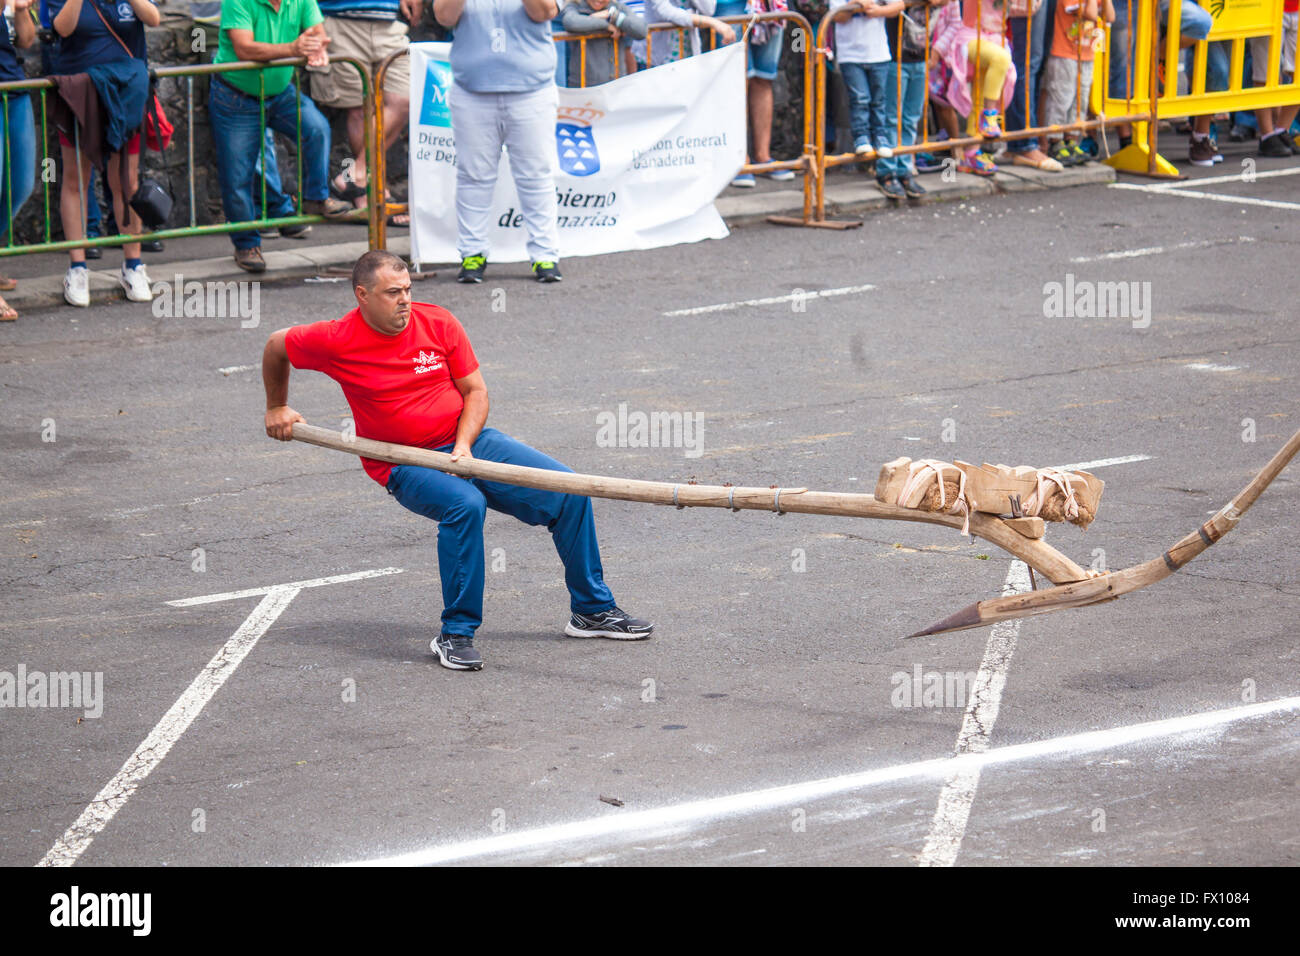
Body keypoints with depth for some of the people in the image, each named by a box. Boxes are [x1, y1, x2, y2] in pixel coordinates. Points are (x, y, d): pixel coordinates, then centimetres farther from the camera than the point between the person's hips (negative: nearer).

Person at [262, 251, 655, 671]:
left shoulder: (438, 323, -3)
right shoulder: (337, 341, -10)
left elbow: (475, 391, 2)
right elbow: (276, 346, 8)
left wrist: (463, 445, -13)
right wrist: (277, 407, 16)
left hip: (468, 441, 4)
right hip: (405, 466, -4)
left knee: (568, 492, -8)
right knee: (465, 505, -37)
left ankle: (592, 609, 9)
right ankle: (455, 635, -25)